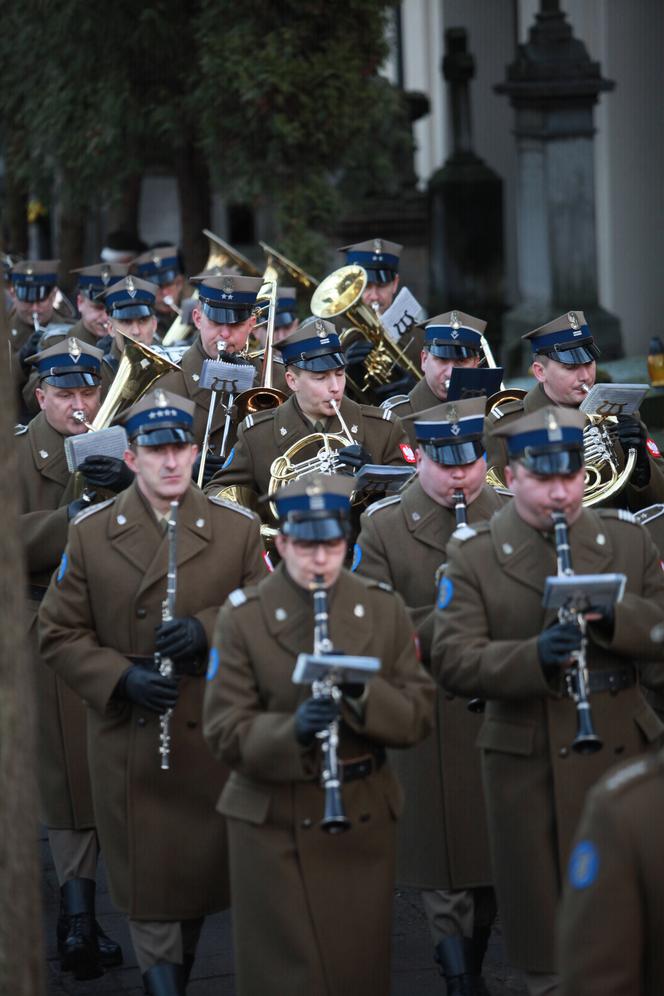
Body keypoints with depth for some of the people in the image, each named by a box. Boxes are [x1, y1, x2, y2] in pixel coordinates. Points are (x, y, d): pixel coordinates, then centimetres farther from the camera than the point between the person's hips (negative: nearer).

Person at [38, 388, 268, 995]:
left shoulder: (238, 529, 0)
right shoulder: (90, 534, 1)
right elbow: (60, 634, 1)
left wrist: (207, 630, -17)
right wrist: (122, 678, -14)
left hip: (213, 737, 1)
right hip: (129, 745, -1)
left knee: (202, 872, 11)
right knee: (149, 883, 2)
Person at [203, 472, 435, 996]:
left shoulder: (384, 608, 2)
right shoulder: (242, 616, -6)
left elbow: (419, 716, 0)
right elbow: (225, 732, -10)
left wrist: (364, 694, -20)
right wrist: (292, 730, -29)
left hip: (365, 818, 3)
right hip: (275, 823, -2)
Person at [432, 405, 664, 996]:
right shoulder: (473, 556, -2)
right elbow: (452, 662, -12)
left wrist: (613, 616, -18)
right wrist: (534, 656, -29)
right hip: (527, 765, -2)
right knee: (545, 912, 5)